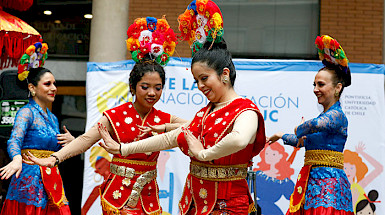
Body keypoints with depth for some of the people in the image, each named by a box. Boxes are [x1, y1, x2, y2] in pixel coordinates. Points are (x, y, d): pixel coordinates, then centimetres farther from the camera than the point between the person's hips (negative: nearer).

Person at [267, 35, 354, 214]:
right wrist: (280, 136, 43)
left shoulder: (337, 115, -9)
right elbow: (304, 140, 33)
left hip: (329, 184, -9)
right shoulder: (325, 116, 19)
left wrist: (299, 129, -9)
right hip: (312, 183, 9)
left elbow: (317, 125, -29)